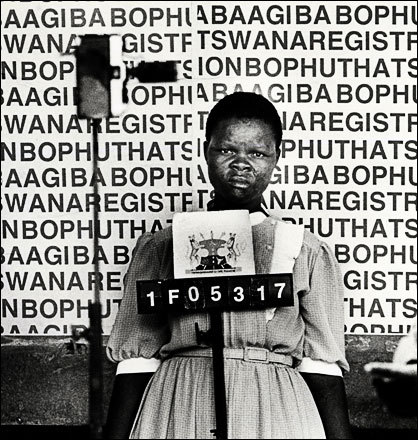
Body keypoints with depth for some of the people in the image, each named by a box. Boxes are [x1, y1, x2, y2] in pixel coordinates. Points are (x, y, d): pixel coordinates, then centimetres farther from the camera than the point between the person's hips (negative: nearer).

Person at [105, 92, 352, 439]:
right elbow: (137, 356, 5)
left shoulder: (306, 251, 6)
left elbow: (322, 363, 5)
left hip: (274, 411, 0)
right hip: (177, 411, 0)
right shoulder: (159, 248, 6)